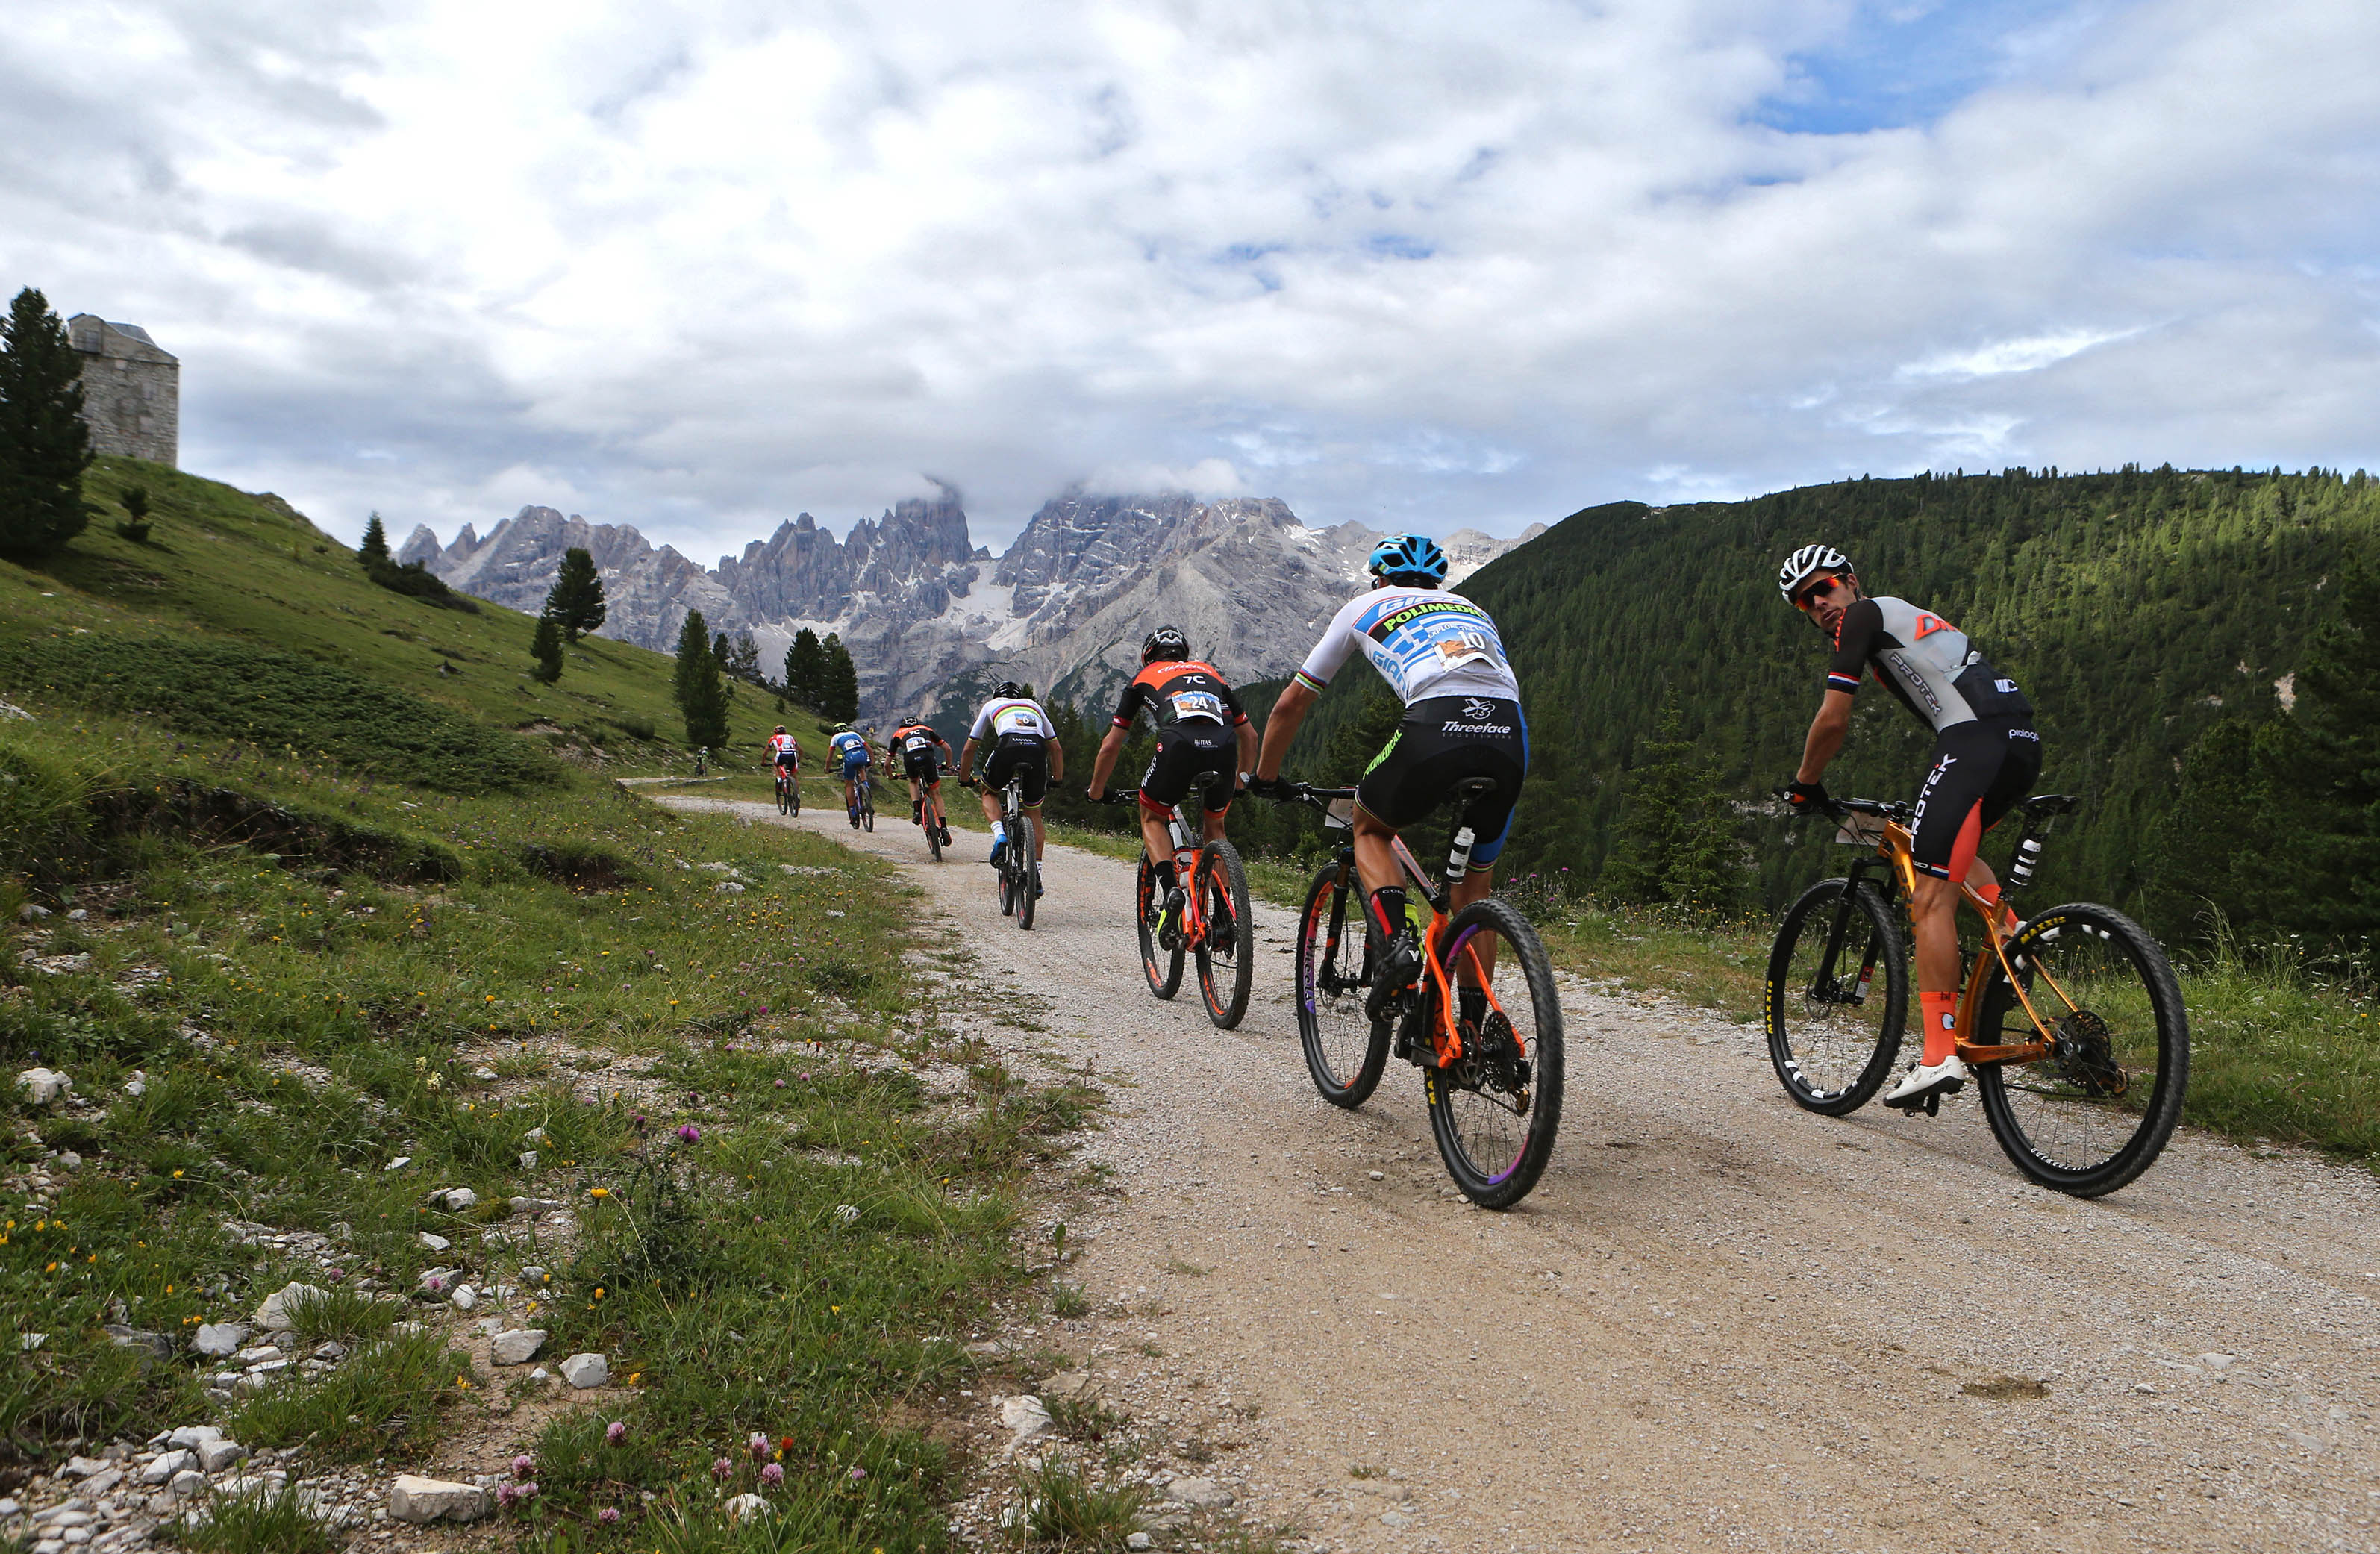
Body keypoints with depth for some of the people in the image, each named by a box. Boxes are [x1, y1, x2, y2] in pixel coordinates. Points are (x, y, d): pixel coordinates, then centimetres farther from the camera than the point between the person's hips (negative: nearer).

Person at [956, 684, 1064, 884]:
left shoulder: (991, 705, 33)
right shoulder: (1034, 705, 38)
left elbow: (969, 749, 33)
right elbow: (1056, 748, 37)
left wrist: (963, 779, 46)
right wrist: (1058, 780, 46)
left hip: (1008, 747, -2)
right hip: (1037, 749, 2)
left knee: (989, 793, 27)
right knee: (1034, 812, 18)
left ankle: (999, 834, 0)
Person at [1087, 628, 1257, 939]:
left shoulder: (1144, 677, 29)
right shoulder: (1209, 671, 37)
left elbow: (1110, 747, 27)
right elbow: (1249, 735, 38)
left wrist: (1096, 791, 42)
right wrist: (1242, 781, 54)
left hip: (1179, 747, -3)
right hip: (1224, 749, 3)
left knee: (1151, 818, 23)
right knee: (1215, 825, 28)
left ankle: (1169, 889, -1)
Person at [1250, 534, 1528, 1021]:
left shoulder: (1363, 607, 28)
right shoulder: (1471, 609, 38)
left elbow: (1292, 703, 31)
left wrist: (1265, 777, 45)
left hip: (1437, 725, -3)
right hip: (1511, 738, 4)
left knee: (1370, 829, 25)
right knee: (1474, 890, 21)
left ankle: (1396, 940, 1)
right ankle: (1474, 1029, 20)